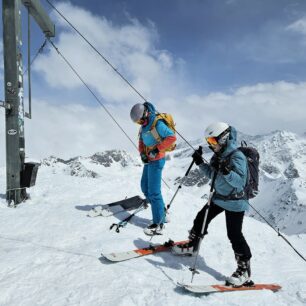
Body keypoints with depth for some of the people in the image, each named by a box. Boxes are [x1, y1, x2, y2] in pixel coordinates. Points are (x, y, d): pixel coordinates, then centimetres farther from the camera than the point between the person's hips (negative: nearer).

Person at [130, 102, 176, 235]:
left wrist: (157, 149, -21)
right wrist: (142, 153, -1)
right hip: (148, 160, 9)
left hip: (156, 160, -9)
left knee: (154, 192, -8)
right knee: (145, 187, 16)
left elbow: (172, 137, -22)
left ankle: (159, 224, 1)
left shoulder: (157, 124, -18)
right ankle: (161, 211, 30)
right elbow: (141, 141, 17)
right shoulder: (144, 125, 8)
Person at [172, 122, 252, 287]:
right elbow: (211, 174, 12)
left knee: (234, 235, -6)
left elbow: (240, 182, -28)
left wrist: (226, 171, -43)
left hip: (234, 202, -8)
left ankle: (244, 269, 11)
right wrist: (200, 163, -1)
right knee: (201, 219, 16)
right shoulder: (218, 155, 3)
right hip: (218, 197, 9)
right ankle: (192, 245, 38)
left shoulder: (237, 156, -21)